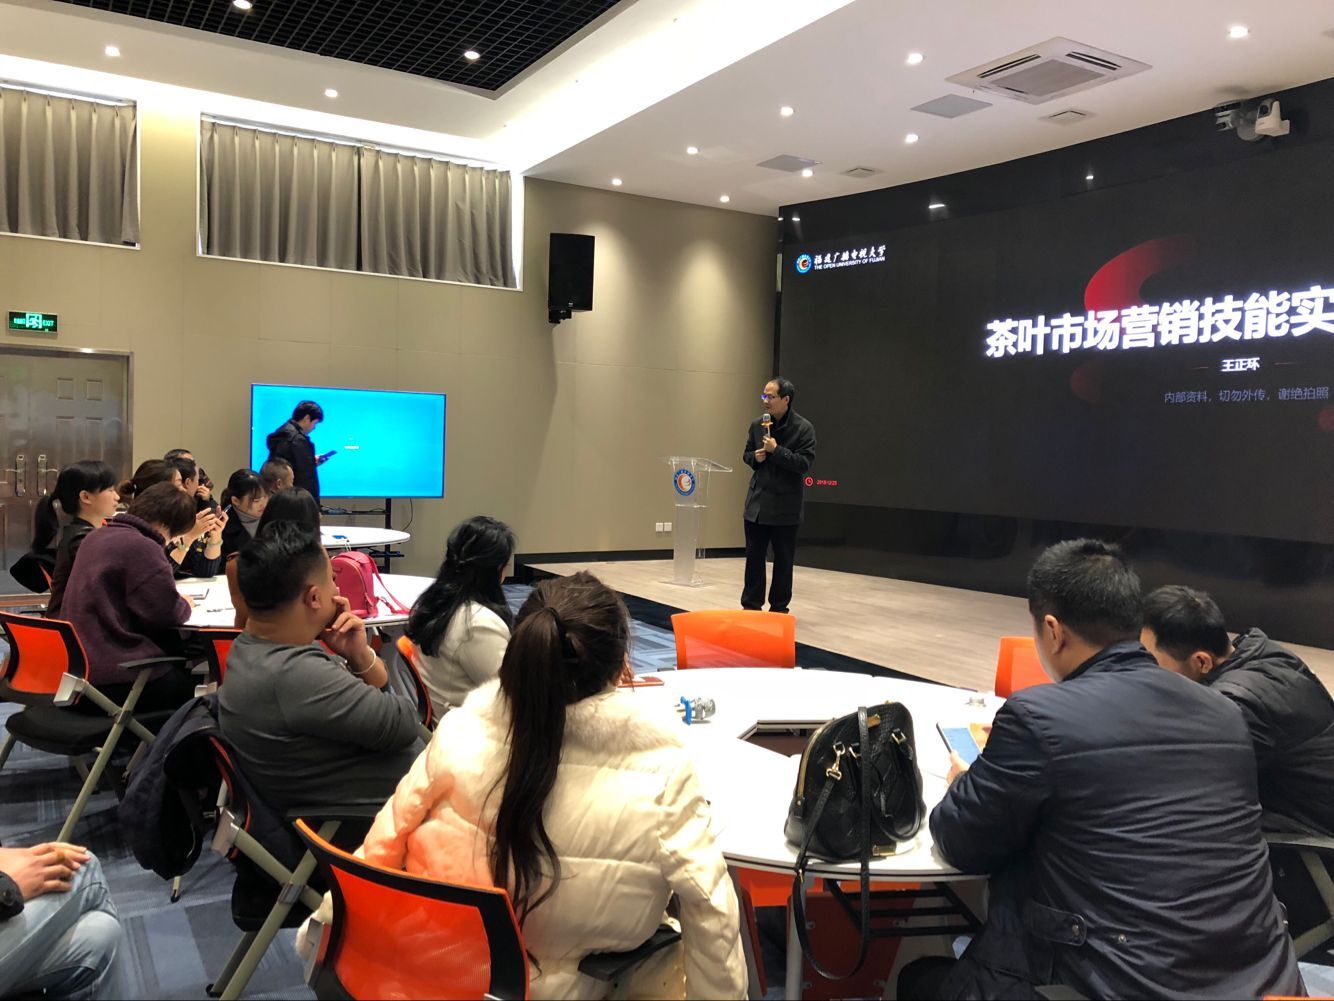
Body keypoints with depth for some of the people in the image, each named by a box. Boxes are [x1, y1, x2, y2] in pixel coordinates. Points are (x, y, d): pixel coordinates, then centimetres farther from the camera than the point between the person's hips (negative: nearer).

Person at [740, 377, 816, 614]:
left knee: (783, 560, 7)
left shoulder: (803, 428, -8)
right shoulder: (757, 425, 7)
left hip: (786, 505, -4)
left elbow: (805, 463, -15)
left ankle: (779, 608, 18)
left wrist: (776, 450, -20)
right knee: (754, 557, 5)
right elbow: (747, 455, 18)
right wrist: (755, 457, -4)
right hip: (757, 501, 4)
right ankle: (751, 605, 15)